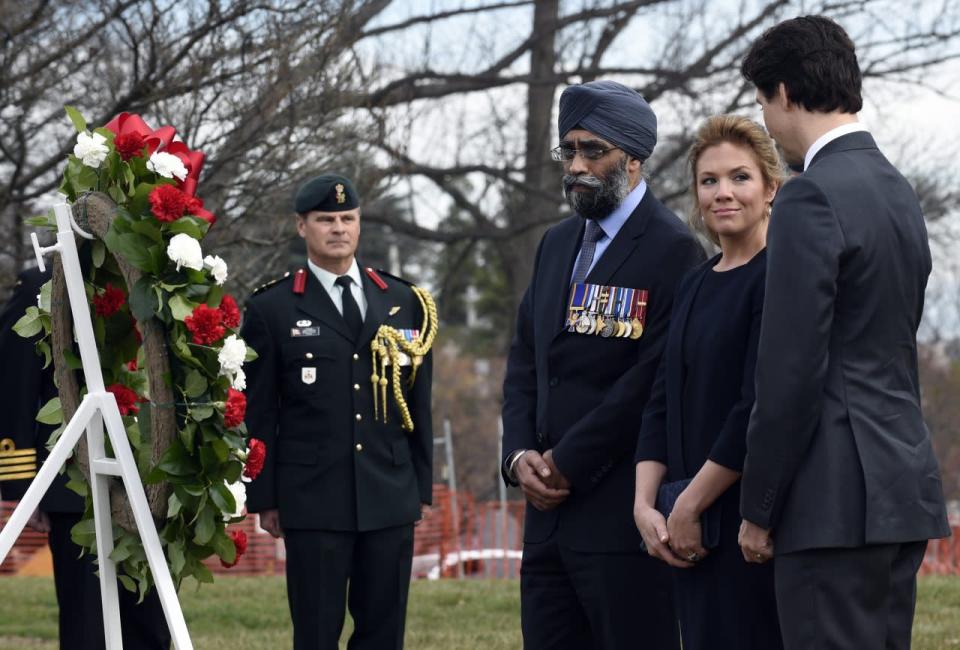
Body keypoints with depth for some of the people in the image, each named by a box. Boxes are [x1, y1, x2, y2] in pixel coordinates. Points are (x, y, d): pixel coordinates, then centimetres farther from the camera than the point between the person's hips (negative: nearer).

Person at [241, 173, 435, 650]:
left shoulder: (403, 302, 11)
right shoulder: (271, 310, 1)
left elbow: (418, 402, 13)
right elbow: (257, 414, 1)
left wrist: (423, 486, 11)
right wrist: (264, 498, -3)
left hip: (391, 498, 3)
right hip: (313, 502, -3)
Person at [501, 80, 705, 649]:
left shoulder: (672, 250, -10)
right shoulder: (557, 245, 17)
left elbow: (653, 379, -17)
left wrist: (567, 463, -13)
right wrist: (520, 456, 1)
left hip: (623, 511, -8)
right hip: (551, 508, 8)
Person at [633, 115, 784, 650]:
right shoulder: (695, 286, 15)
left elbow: (762, 409, -16)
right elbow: (664, 404, 13)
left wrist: (689, 507, -12)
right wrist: (646, 505, 0)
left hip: (752, 522, -7)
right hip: (692, 529, 7)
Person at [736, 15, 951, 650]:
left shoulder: (811, 200, -13)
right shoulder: (899, 191, 15)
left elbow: (791, 372, -16)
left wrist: (757, 509, -9)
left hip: (837, 501, -9)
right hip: (905, 483, 9)